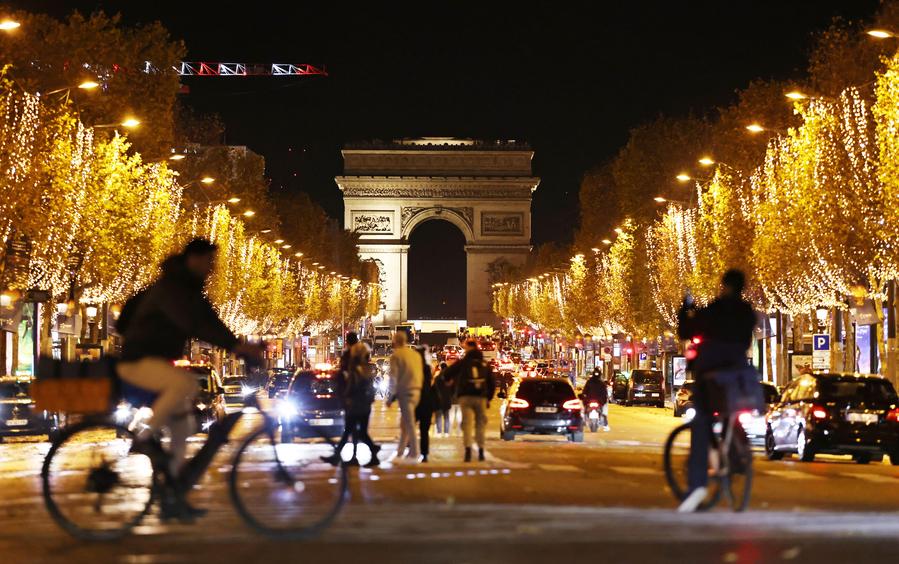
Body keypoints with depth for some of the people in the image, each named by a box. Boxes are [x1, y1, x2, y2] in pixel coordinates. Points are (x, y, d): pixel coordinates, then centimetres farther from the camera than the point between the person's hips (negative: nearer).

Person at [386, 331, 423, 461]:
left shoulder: (396, 355, -6)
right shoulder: (416, 354, 14)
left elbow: (393, 377, -10)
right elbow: (421, 376, 15)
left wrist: (390, 397, -4)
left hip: (404, 391, -6)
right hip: (417, 391, 6)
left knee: (409, 423, -4)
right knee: (405, 423, 14)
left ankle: (414, 454, -4)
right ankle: (400, 451, 16)